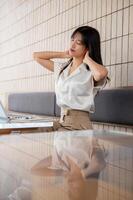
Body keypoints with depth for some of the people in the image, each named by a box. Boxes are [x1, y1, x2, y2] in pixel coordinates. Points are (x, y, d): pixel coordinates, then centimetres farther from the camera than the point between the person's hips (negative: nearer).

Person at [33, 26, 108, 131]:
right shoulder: (62, 68, 11)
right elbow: (36, 56, 20)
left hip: (79, 124, -6)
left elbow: (101, 73, -34)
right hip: (61, 122, 6)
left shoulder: (90, 72, -9)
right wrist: (63, 54, 11)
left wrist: (87, 59, -13)